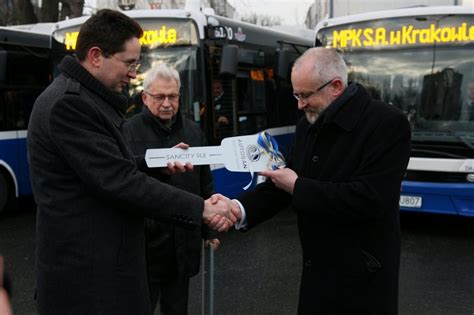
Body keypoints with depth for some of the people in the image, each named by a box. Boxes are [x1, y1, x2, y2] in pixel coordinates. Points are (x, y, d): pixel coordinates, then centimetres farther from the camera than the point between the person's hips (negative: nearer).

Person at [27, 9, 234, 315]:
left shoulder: (87, 98, 13)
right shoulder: (67, 104, -20)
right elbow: (118, 181, -25)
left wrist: (160, 165, 4)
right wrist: (200, 208, -21)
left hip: (105, 257, 10)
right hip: (87, 269, -10)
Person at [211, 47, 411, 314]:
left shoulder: (387, 123, -18)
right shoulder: (308, 125, 4)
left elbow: (369, 199, -27)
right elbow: (287, 181, 6)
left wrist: (298, 186, -19)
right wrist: (241, 208, -12)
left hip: (361, 277, -6)